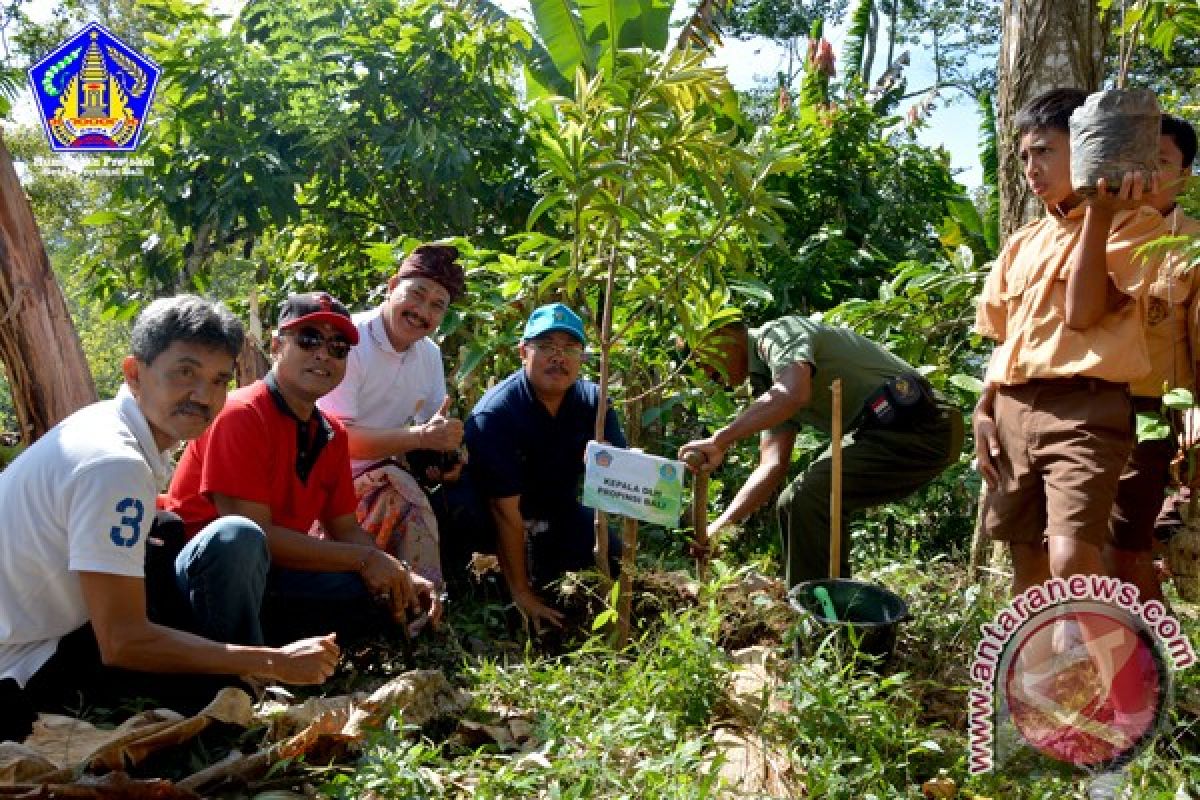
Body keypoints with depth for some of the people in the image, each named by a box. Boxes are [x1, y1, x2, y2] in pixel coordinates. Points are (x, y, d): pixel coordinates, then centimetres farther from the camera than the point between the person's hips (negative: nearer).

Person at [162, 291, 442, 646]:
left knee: (392, 595, -7)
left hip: (272, 577, 7)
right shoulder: (241, 414, -17)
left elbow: (345, 529, 8)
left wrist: (400, 576, -11)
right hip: (202, 569, -7)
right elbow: (255, 532, -23)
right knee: (238, 535, -39)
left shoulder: (332, 434, 6)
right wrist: (365, 559, -21)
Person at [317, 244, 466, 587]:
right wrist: (421, 437, -33)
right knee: (402, 491, -31)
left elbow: (436, 428, 9)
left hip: (380, 472, 7)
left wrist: (447, 456, -15)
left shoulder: (430, 354, 8)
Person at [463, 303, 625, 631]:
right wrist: (521, 594, -24)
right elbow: (506, 512, -28)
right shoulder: (494, 414, -29)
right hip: (486, 518, -5)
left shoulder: (591, 400, -13)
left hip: (558, 511, 5)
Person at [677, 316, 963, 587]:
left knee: (810, 498, -19)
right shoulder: (768, 389, 18)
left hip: (917, 427, -10)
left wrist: (719, 440, -33)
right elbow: (772, 466, 8)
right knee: (793, 505, 13)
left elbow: (794, 394, -32)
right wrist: (719, 526, -1)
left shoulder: (778, 333, -10)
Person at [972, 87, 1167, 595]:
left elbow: (1082, 312, -13)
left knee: (1071, 563, -22)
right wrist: (984, 410, 8)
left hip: (1083, 409, -6)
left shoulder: (1134, 223, 1)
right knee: (1027, 564, 10)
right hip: (1012, 411, 6)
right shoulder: (1021, 244, 19)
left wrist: (1099, 212, -13)